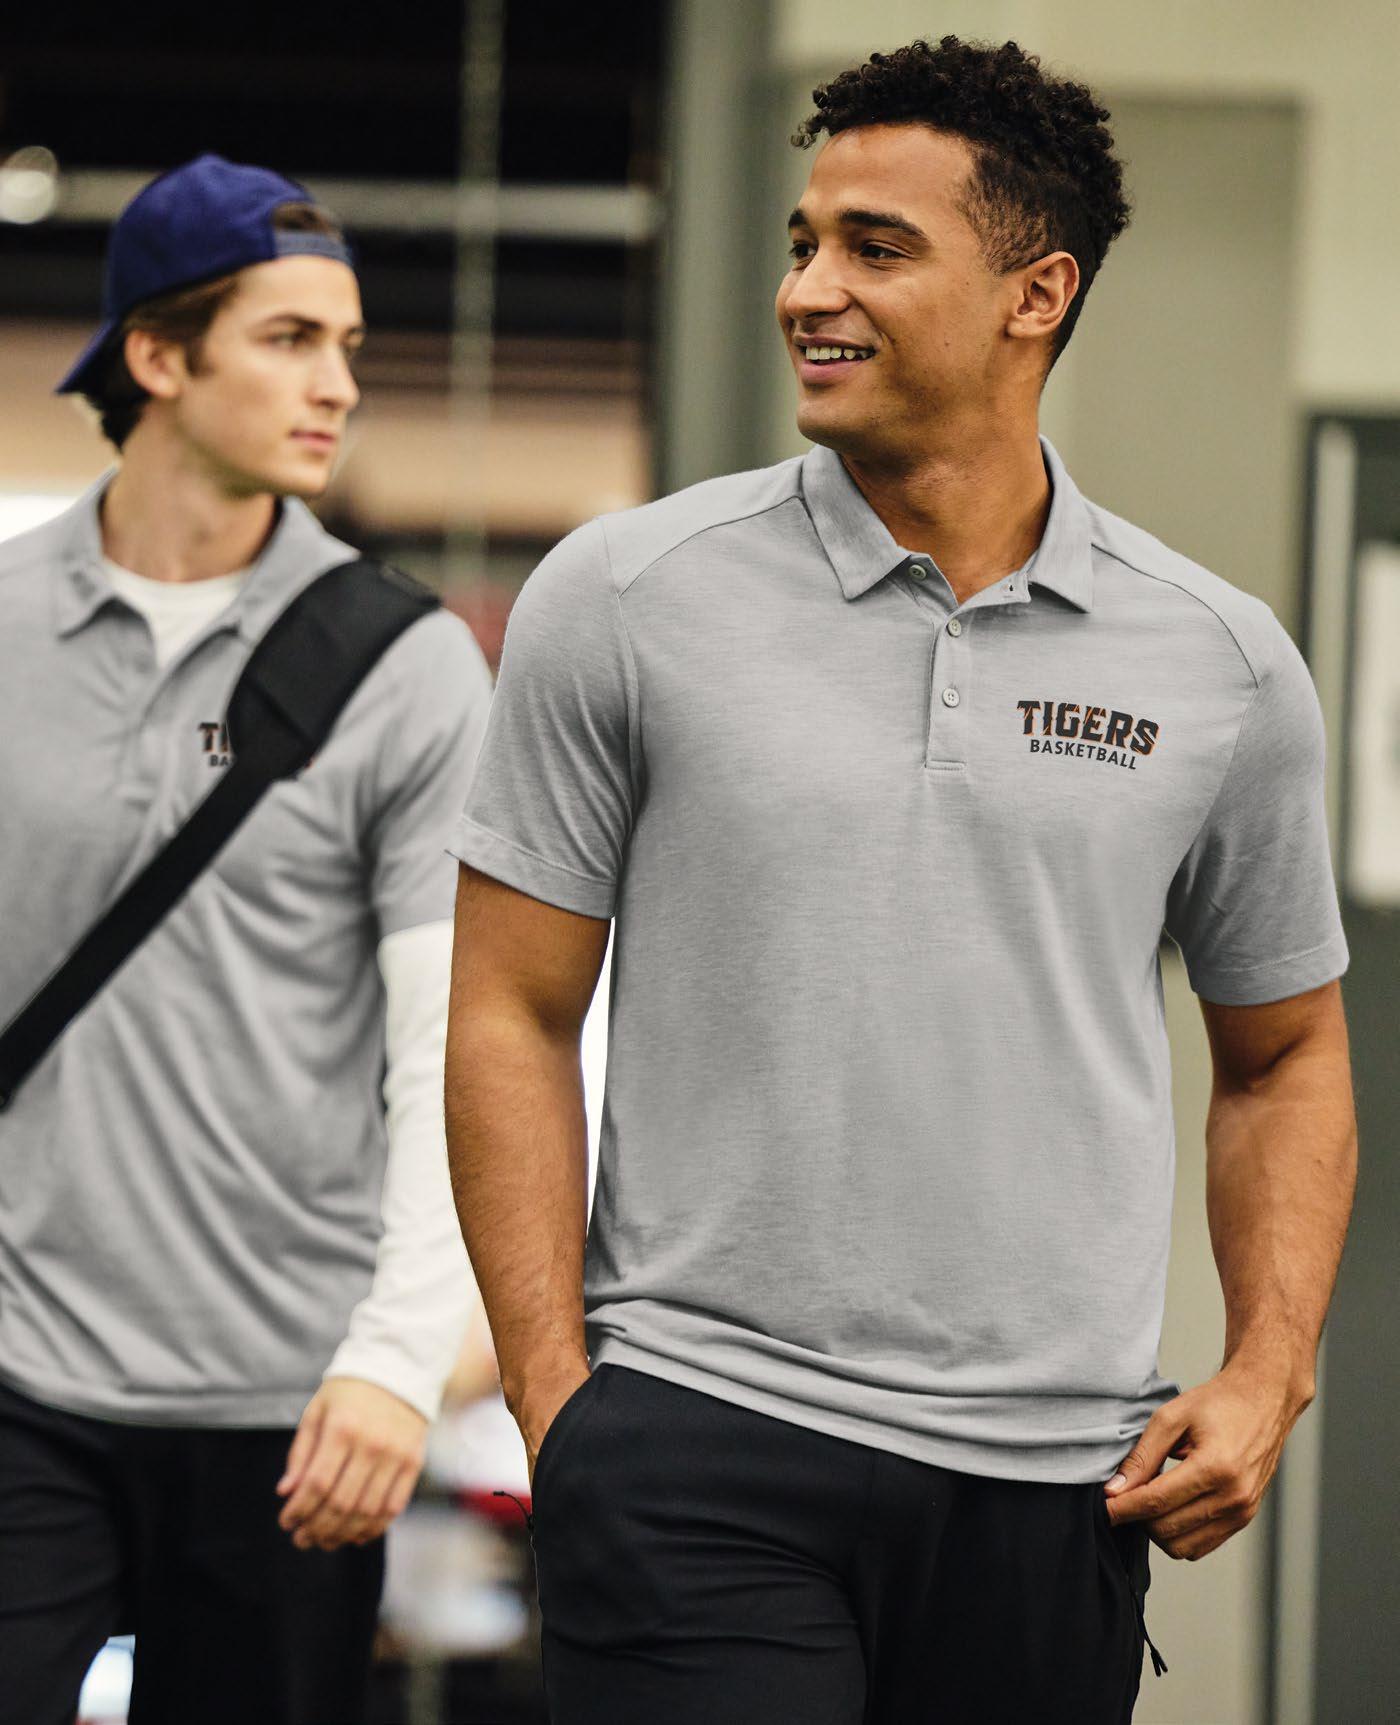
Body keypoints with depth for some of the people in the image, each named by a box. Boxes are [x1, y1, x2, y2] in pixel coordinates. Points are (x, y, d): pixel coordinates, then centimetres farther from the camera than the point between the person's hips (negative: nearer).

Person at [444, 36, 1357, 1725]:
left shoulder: (1224, 665, 7)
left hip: (1052, 1484, 2)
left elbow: (1285, 1057, 17)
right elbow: (511, 1019, 3)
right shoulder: (625, 599, 1)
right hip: (699, 1458, -2)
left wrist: (1264, 1378, 3)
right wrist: (559, 1402, -6)